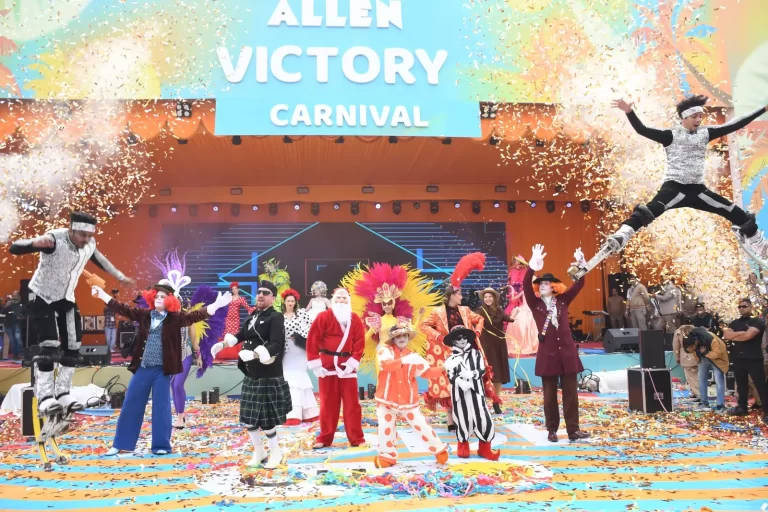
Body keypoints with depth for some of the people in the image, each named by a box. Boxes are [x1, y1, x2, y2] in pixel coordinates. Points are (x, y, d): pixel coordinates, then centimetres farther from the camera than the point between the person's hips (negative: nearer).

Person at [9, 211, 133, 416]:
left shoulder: (89, 244, -10)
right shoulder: (54, 239, -29)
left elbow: (99, 259, 13)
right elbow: (14, 248, -35)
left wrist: (121, 277, 22)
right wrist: (36, 242, -57)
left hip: (66, 298, 6)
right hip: (42, 297, -6)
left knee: (73, 347, 3)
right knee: (49, 347, -15)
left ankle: (62, 394, 14)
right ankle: (45, 398, -8)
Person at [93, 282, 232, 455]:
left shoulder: (175, 317, -4)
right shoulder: (144, 314, 6)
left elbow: (195, 316, -15)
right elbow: (122, 309, 12)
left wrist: (217, 305, -28)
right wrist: (102, 294, 14)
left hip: (162, 370, -3)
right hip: (142, 368, 3)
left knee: (161, 407, 4)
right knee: (130, 405, 10)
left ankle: (161, 445, 15)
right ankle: (120, 444, 23)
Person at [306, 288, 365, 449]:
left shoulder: (355, 319, 5)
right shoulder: (323, 317, -3)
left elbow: (360, 342, 1)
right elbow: (312, 340, -6)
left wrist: (353, 362, -10)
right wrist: (315, 363, -10)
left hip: (347, 366, 2)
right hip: (327, 365, -1)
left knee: (352, 403, 5)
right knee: (328, 403, 7)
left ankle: (356, 438, 14)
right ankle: (324, 438, 17)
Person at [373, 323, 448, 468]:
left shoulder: (413, 356, 5)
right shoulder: (385, 350, -6)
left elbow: (426, 371, 3)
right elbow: (386, 364, -27)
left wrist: (442, 369, -12)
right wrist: (404, 360, -39)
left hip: (408, 400, 1)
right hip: (387, 399, -1)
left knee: (421, 425, 2)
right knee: (385, 427, 6)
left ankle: (439, 450, 19)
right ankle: (387, 456, 25)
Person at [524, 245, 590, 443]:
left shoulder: (562, 301, 8)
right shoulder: (535, 304, 1)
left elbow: (578, 285, 0)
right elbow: (526, 287, -15)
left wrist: (581, 266, -15)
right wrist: (531, 267, -31)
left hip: (567, 352, 2)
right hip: (547, 354, -1)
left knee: (570, 392, 6)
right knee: (549, 394, 6)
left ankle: (573, 429, 13)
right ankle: (552, 430, 16)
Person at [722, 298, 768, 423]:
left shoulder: (758, 322, -4)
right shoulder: (735, 323, 13)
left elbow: (748, 335, -20)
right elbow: (726, 335, -3)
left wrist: (733, 336, -6)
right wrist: (742, 333, -13)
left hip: (754, 359, -6)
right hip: (738, 359, 6)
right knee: (741, 384, 14)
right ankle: (742, 407, 25)